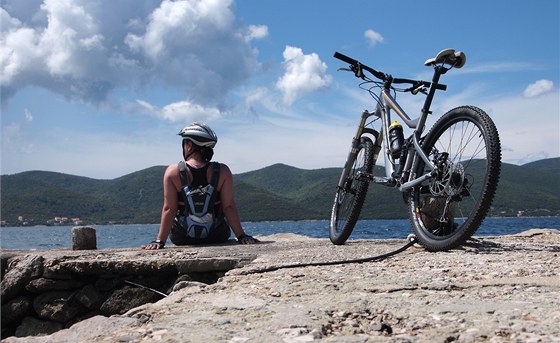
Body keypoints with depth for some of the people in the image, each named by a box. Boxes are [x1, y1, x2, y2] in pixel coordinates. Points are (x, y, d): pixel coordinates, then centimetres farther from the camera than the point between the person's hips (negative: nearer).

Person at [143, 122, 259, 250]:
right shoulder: (222, 172, -14)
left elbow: (169, 209, -17)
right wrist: (242, 236, -10)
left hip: (181, 239, 0)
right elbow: (229, 207, -15)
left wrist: (159, 241, -13)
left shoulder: (173, 172, -15)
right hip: (217, 238, 0)